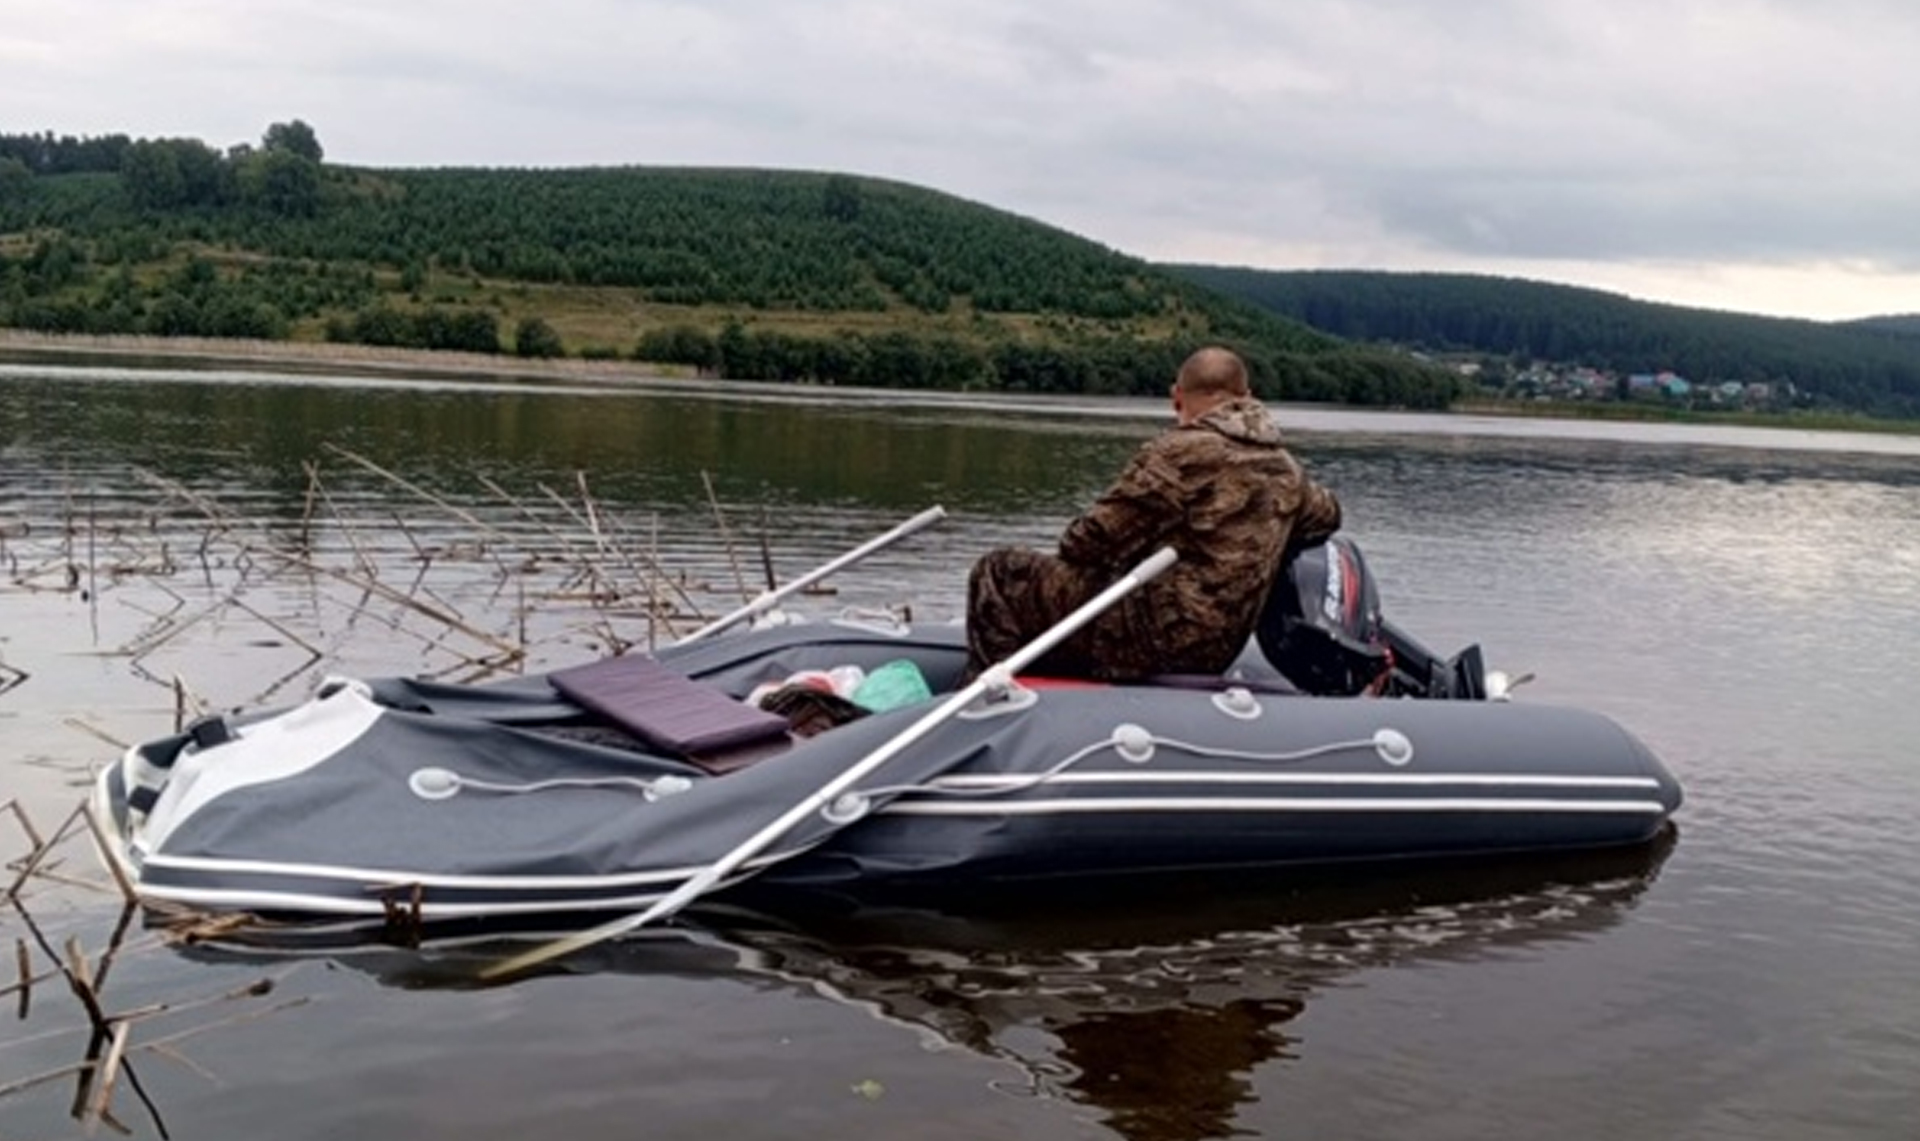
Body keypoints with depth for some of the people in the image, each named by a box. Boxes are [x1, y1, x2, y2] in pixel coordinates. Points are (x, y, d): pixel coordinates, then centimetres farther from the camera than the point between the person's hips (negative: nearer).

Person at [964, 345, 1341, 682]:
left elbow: (1091, 542, -14)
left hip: (1157, 639, -8)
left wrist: (1075, 546, 8)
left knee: (997, 573, 1)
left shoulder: (1180, 452, -15)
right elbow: (1326, 515, 30)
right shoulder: (1287, 470, 7)